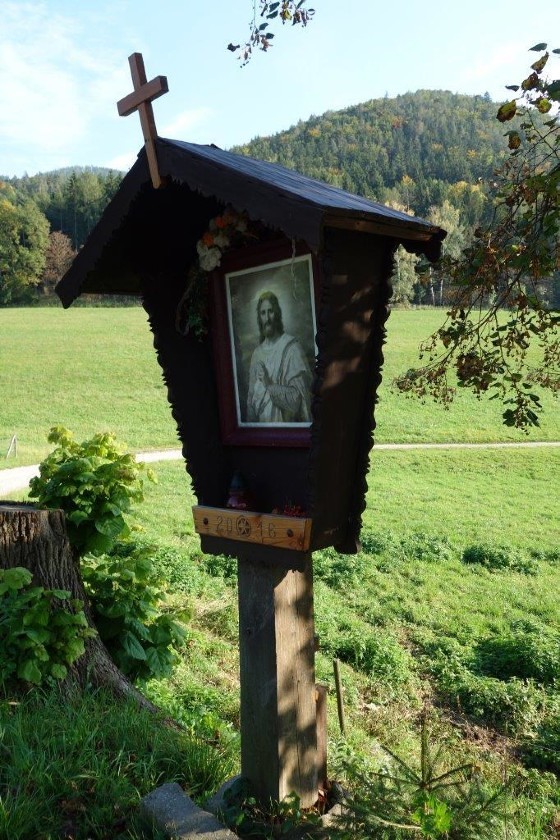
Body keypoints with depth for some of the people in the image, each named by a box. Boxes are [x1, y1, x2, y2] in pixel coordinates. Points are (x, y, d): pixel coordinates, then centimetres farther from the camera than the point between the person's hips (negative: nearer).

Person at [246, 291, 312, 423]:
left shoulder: (292, 347, -11)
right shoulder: (257, 352, 7)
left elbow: (298, 397, -16)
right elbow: (252, 395, 13)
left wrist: (270, 385, -25)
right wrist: (250, 420, 5)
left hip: (285, 423, -5)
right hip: (260, 423, 5)